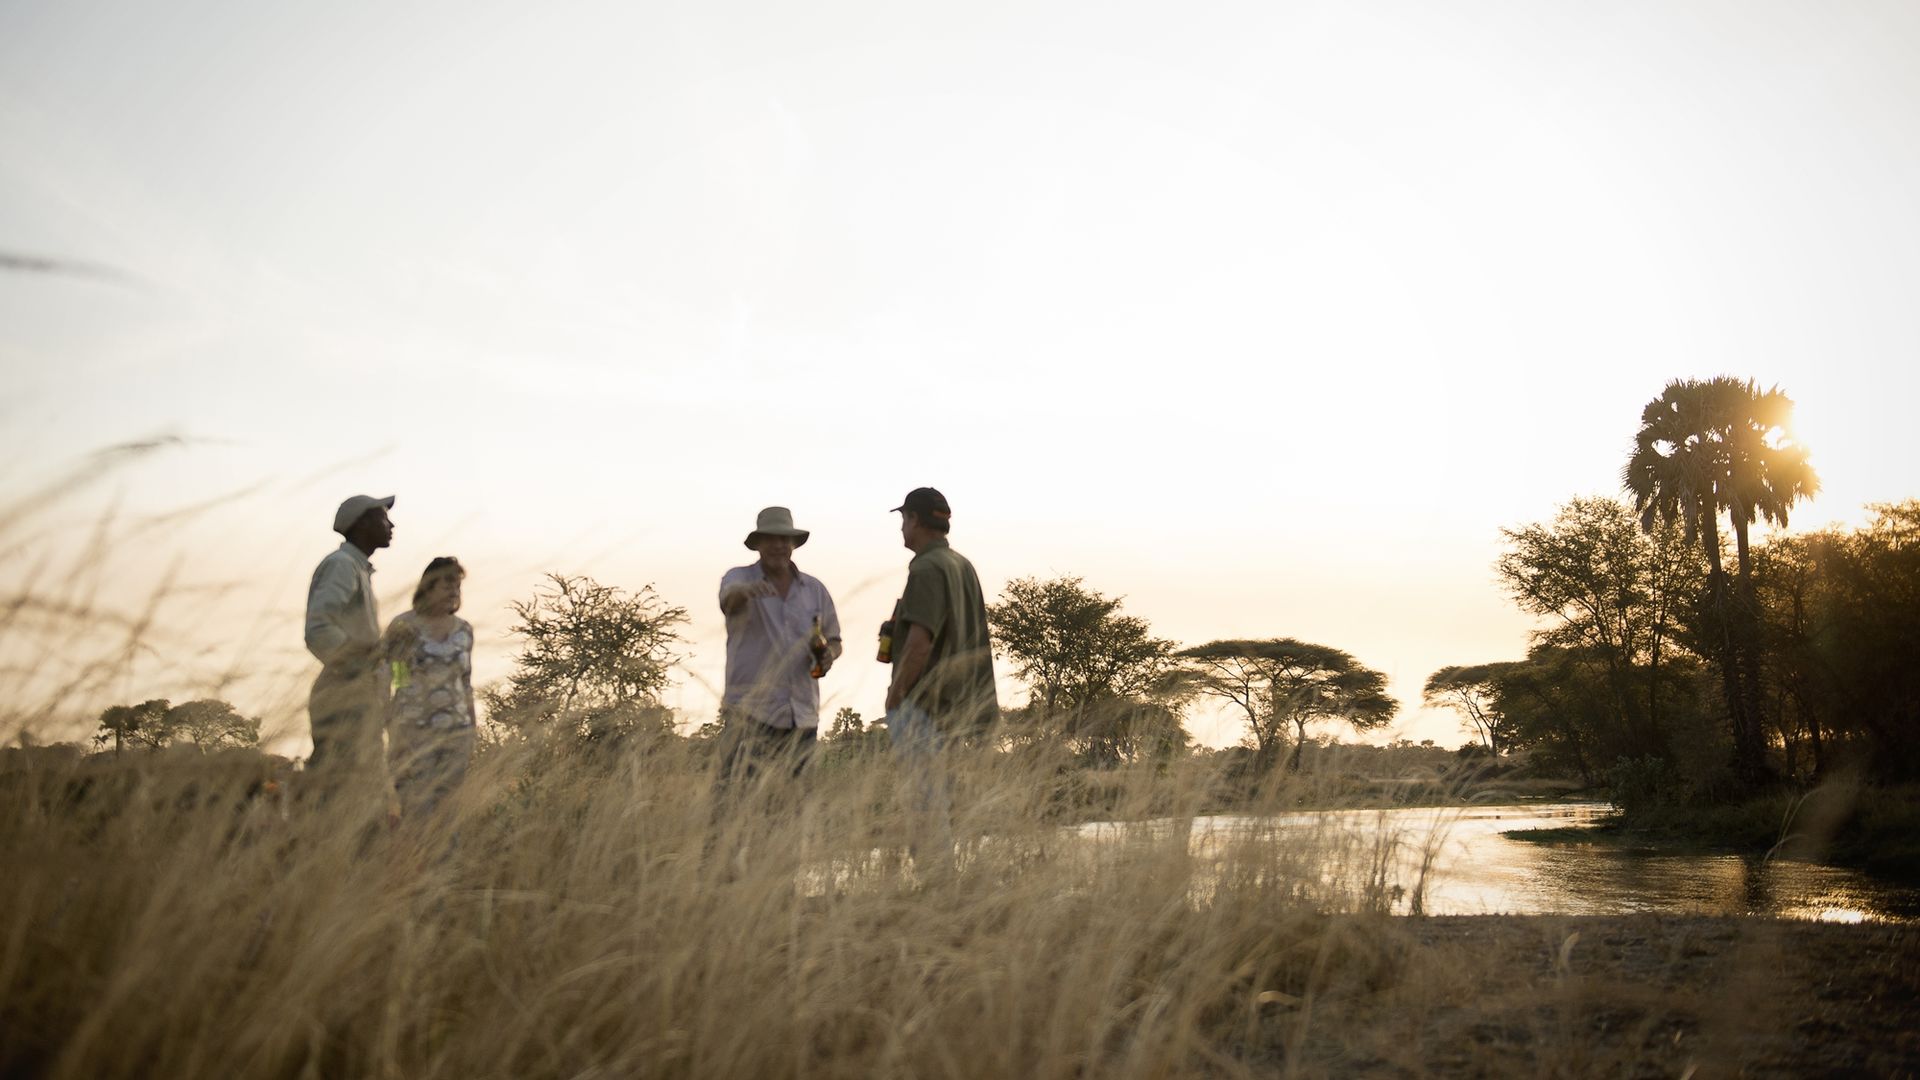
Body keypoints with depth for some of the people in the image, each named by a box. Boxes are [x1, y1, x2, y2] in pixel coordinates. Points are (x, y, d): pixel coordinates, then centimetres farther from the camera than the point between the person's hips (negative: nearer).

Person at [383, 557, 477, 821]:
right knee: (417, 813, -9)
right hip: (414, 731, -4)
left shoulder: (464, 630, 9)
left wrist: (471, 736, 13)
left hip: (456, 733, 4)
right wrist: (392, 735, -9)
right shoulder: (403, 626, -4)